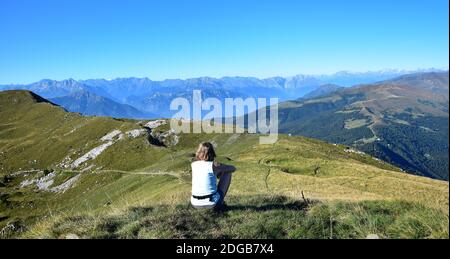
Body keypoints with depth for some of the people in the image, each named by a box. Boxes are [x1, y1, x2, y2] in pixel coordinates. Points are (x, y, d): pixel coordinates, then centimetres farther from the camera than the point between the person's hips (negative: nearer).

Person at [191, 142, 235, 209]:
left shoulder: (193, 165, 4)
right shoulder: (214, 165, -8)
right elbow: (233, 168, 11)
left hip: (195, 204, 5)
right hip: (212, 203, -4)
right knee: (228, 173, 13)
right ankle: (220, 203, 18)